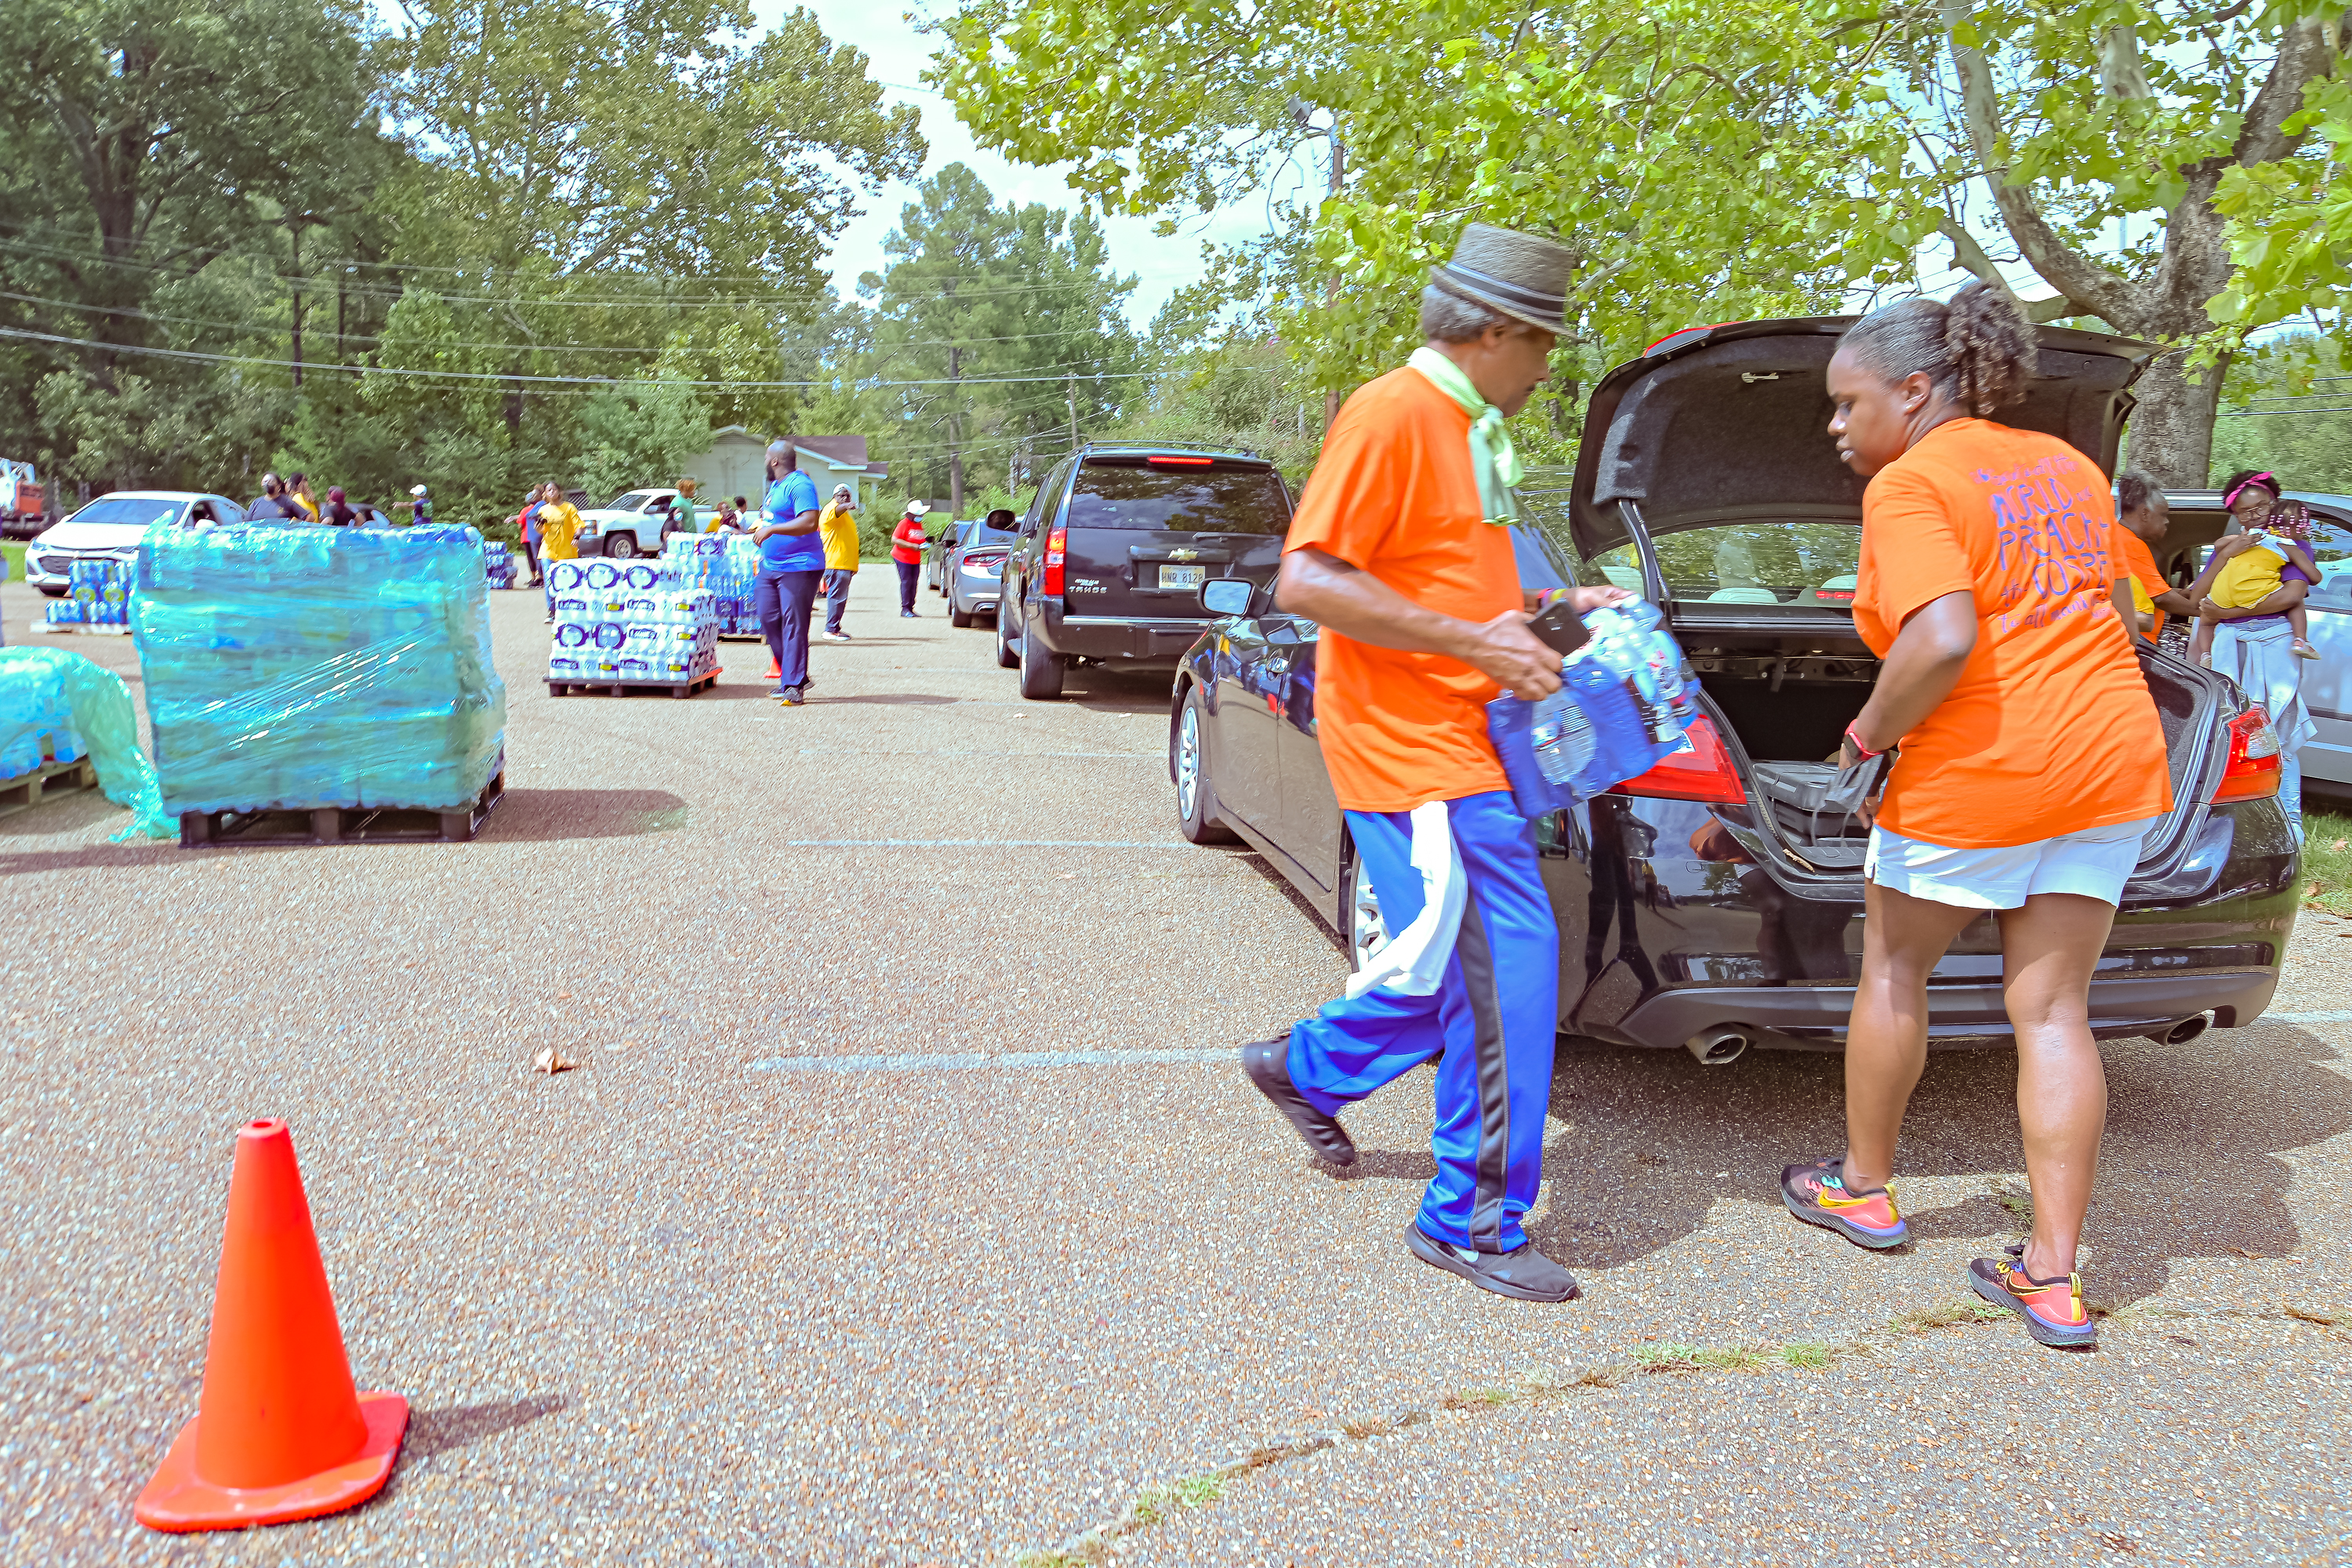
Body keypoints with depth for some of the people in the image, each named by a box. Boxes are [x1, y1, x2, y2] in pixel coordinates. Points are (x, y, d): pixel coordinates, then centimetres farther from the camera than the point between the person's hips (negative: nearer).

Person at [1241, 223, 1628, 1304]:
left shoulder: (1470, 431, 17)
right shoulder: (1391, 416, -14)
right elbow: (1307, 581, -22)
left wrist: (1549, 607, 15)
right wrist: (1474, 640, -22)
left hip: (1460, 741, 10)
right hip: (1413, 742, -10)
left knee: (1472, 972, 16)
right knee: (1502, 975, -6)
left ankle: (1308, 1069, 35)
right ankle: (1473, 1223, 9)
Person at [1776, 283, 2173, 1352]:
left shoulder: (1911, 485, -11)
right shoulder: (2065, 468, 15)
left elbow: (1943, 641, -25)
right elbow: (2119, 622, 21)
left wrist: (1866, 738, -12)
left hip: (1980, 773, -7)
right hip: (2114, 755, 7)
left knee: (1892, 974, 15)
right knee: (2051, 1008, 9)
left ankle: (1865, 1190, 30)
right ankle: (2052, 1277, 9)